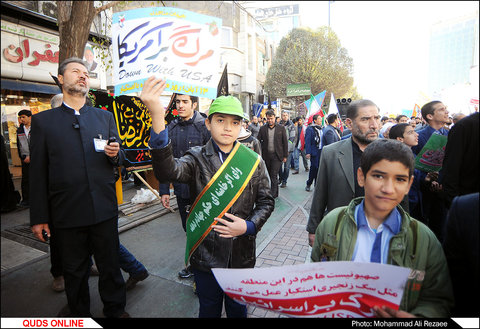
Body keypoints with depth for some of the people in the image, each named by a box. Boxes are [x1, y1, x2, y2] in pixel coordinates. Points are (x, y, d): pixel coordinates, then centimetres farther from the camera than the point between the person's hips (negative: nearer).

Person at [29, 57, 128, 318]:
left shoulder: (105, 117, 10)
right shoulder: (43, 121, 4)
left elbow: (119, 157, 14)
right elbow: (38, 172, 2)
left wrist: (115, 154, -11)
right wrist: (38, 217, 0)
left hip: (105, 210, 1)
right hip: (67, 215, -1)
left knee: (110, 266, 13)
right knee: (75, 272, 15)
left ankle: (115, 310, 34)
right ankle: (79, 315, 38)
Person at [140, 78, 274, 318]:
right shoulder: (198, 159, -10)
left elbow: (266, 201, 2)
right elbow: (167, 171, -32)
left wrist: (249, 226, -16)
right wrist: (158, 120, -46)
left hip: (242, 255, 2)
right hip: (206, 254, -1)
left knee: (238, 308, 24)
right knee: (209, 309, 23)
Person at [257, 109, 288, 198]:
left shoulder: (281, 128, 1)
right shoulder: (262, 129, 4)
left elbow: (285, 142, 3)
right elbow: (258, 142, 4)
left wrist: (285, 156, 1)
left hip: (277, 155, -3)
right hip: (266, 155, 3)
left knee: (274, 175, -9)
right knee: (271, 175, 13)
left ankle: (272, 194, -4)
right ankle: (275, 193, 28)